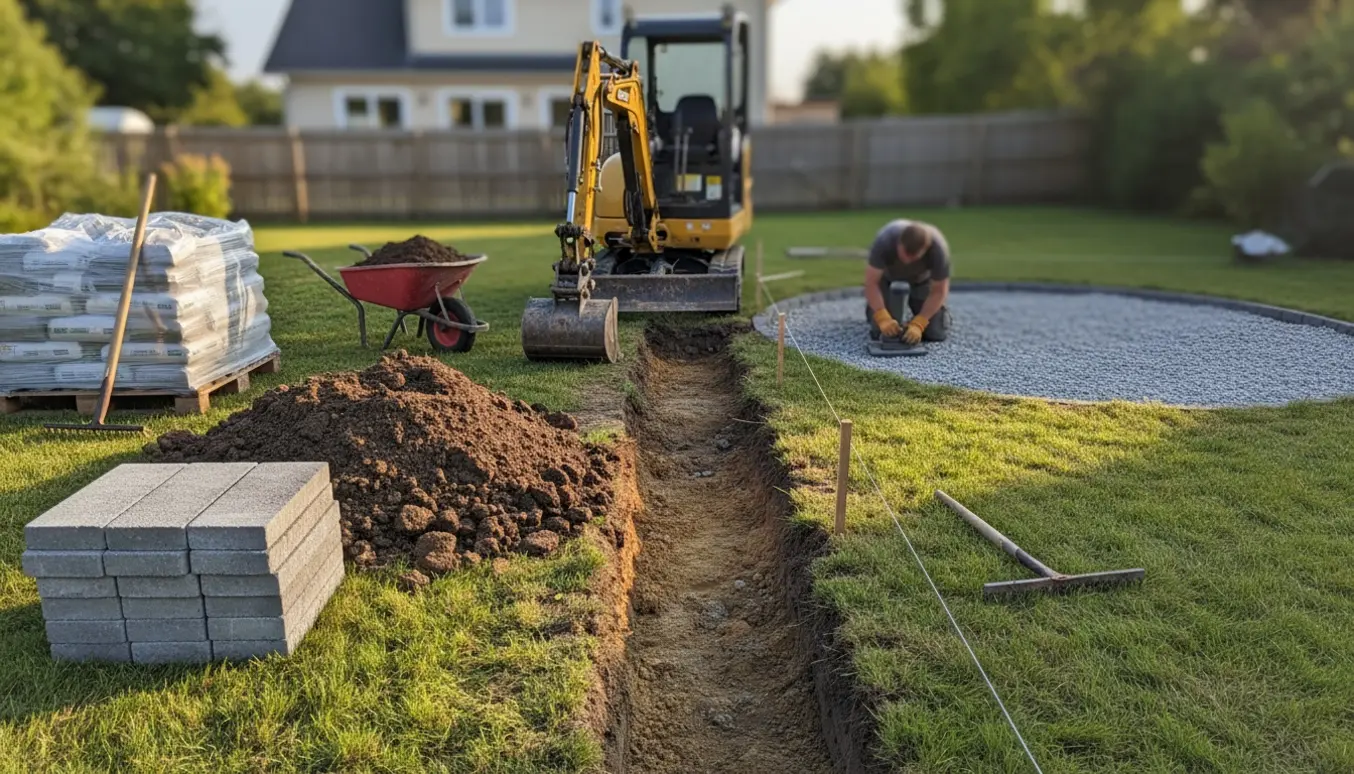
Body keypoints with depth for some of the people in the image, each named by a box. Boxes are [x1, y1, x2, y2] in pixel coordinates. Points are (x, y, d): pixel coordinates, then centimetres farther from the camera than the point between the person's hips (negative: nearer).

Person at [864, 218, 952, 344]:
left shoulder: (938, 248, -36)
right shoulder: (885, 240, -38)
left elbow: (938, 291, -25)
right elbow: (871, 282, -32)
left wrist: (917, 325, -35)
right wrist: (883, 318, -43)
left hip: (922, 276, 0)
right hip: (887, 274, 0)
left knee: (935, 333, -12)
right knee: (882, 330, -15)